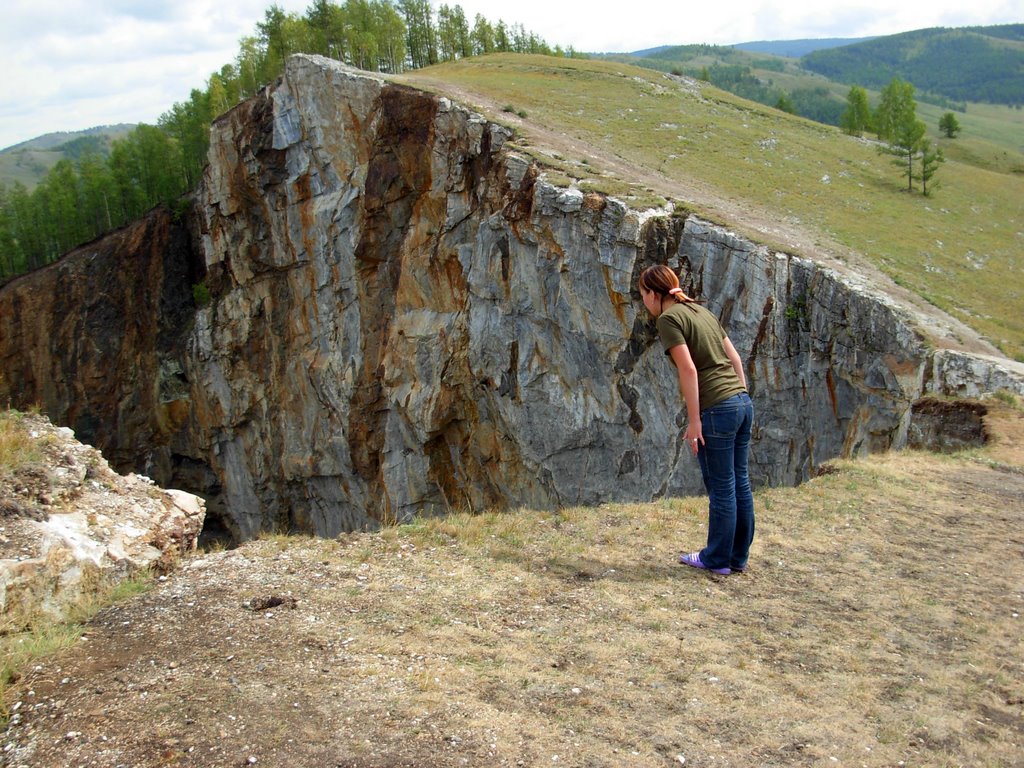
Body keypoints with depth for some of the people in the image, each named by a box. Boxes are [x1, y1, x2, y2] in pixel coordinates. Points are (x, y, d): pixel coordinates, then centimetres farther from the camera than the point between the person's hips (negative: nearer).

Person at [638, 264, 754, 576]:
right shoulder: (702, 311, 16)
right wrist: (742, 397, 20)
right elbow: (735, 357, 16)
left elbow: (688, 369, -16)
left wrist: (694, 420, -13)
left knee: (721, 489, 3)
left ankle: (717, 559, 16)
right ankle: (738, 557, 24)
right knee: (740, 484, 14)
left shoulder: (669, 319, -8)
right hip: (742, 402, 8)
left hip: (717, 409, -8)